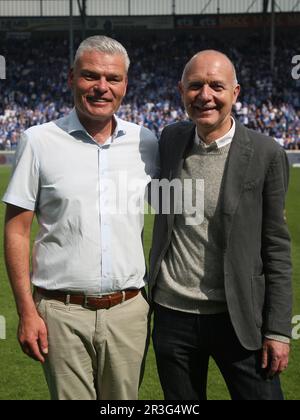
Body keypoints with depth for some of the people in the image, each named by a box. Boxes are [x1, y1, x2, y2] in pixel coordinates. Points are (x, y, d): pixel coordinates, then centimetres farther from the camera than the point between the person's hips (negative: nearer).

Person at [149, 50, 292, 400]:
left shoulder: (266, 154, -8)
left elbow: (275, 246, -5)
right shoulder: (170, 139, 3)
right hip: (171, 315, 4)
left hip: (238, 318, -3)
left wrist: (278, 329, -7)